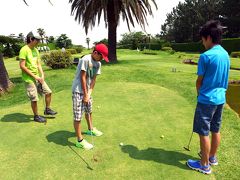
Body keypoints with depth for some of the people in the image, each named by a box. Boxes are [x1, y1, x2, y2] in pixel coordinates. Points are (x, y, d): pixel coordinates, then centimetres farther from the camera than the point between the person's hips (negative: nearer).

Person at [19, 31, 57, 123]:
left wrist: (42, 75, -1)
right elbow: (22, 66, -18)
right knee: (34, 99, 0)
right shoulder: (24, 50, -15)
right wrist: (34, 76, -16)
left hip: (38, 77, 7)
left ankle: (47, 109, 28)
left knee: (48, 92, 9)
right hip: (29, 79, -7)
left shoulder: (35, 50, 9)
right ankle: (36, 116, 19)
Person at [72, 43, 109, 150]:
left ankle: (90, 129, 45)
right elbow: (82, 78, -19)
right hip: (78, 91, -8)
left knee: (89, 111, 23)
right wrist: (85, 94, -15)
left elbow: (93, 79, 2)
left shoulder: (98, 63, 3)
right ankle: (80, 140, 8)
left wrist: (89, 93, -4)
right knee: (78, 116, -2)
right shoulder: (85, 59, -19)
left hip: (87, 90, 8)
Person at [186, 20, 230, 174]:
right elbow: (223, 79, 13)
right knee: (215, 130, 19)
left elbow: (199, 81, -10)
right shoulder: (226, 54, 8)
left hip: (207, 99, -8)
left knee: (203, 133, 3)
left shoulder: (206, 56, -17)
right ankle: (212, 157, 36)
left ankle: (205, 165, 16)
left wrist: (199, 94, 7)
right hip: (220, 98, 9)